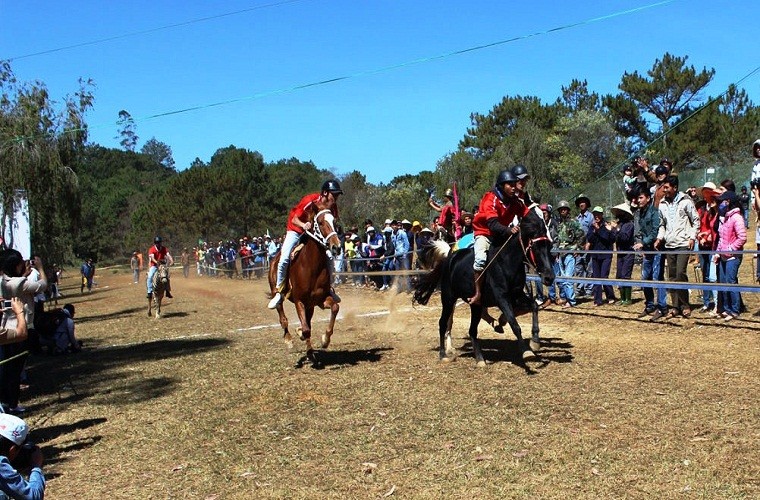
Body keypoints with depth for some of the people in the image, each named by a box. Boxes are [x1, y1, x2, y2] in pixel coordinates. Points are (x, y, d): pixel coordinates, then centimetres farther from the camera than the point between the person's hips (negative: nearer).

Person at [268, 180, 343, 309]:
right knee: (284, 259, -18)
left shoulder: (332, 206, -15)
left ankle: (329, 288, 14)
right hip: (296, 230, -4)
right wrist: (304, 225, -48)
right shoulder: (310, 200, -30)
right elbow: (294, 219, -26)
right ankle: (279, 292, -3)